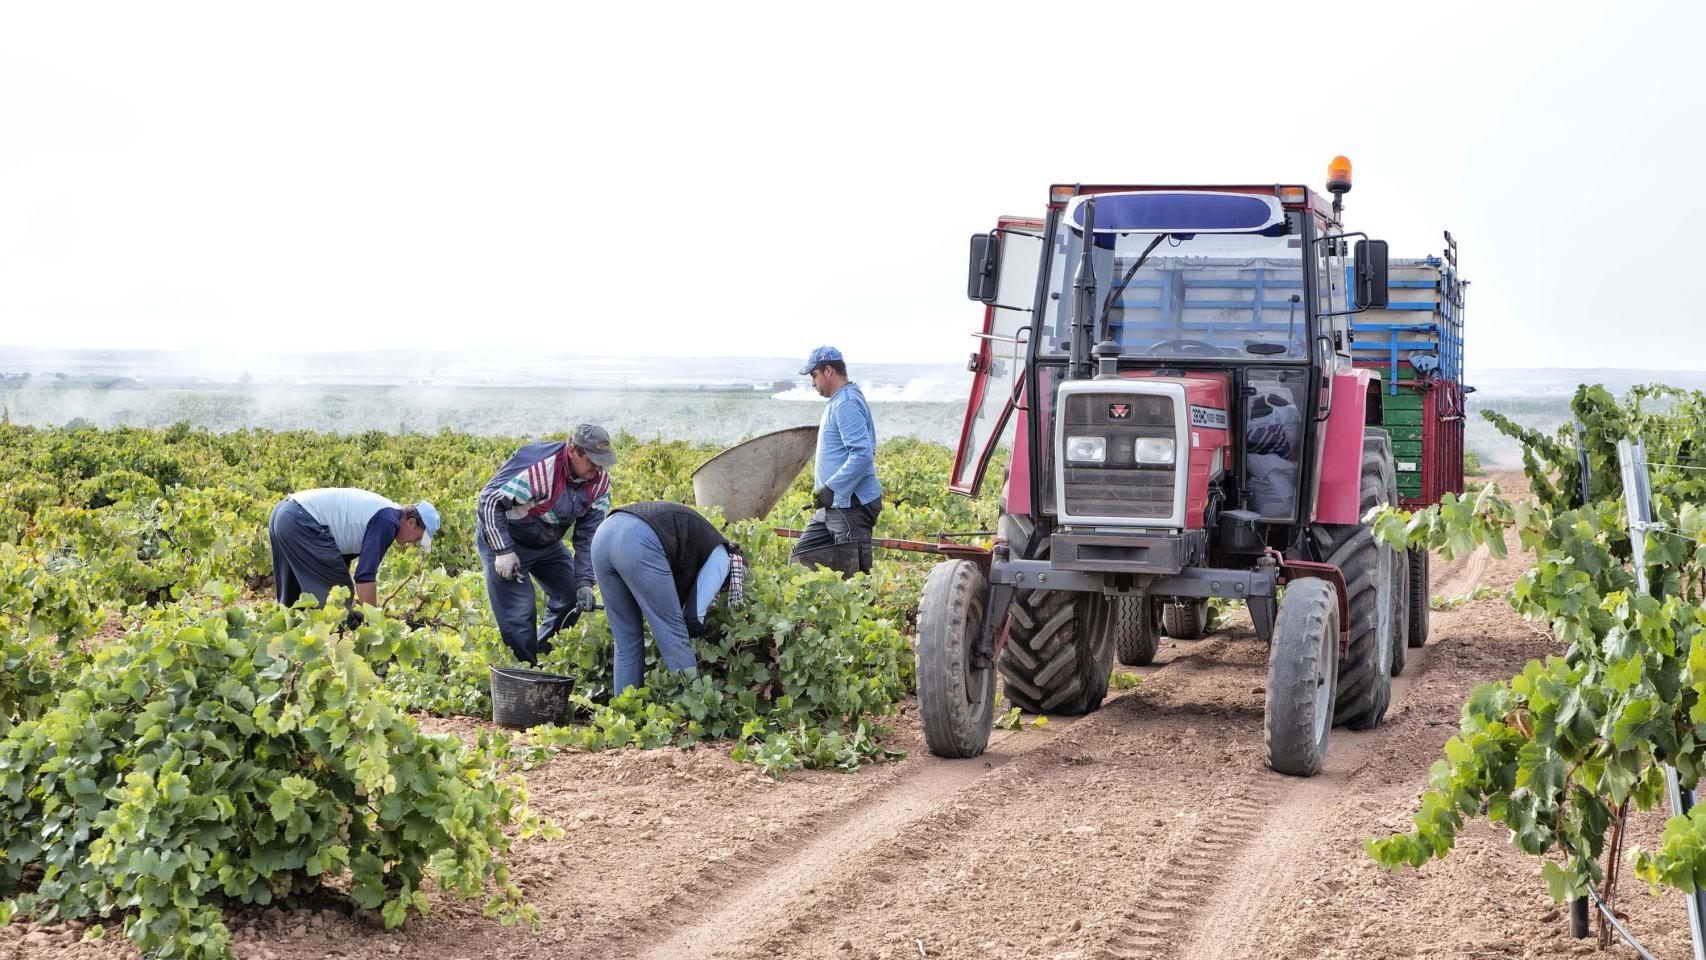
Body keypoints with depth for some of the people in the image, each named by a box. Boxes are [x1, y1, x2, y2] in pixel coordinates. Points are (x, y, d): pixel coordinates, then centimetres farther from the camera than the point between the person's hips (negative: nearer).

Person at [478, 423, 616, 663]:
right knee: (518, 611, -13)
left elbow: (588, 534, -7)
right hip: (502, 537, -7)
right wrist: (503, 552, -29)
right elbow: (489, 501, -28)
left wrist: (584, 583, -16)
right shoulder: (538, 469, -34)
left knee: (571, 597, 6)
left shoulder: (599, 481, -12)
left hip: (547, 542, 7)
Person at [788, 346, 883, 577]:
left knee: (854, 575, -7)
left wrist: (831, 488, -24)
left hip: (852, 505, -11)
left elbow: (862, 455, -26)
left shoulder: (846, 403, -16)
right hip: (833, 506, 11)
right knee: (801, 558, 14)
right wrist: (821, 475, 19)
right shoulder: (837, 402, 18)